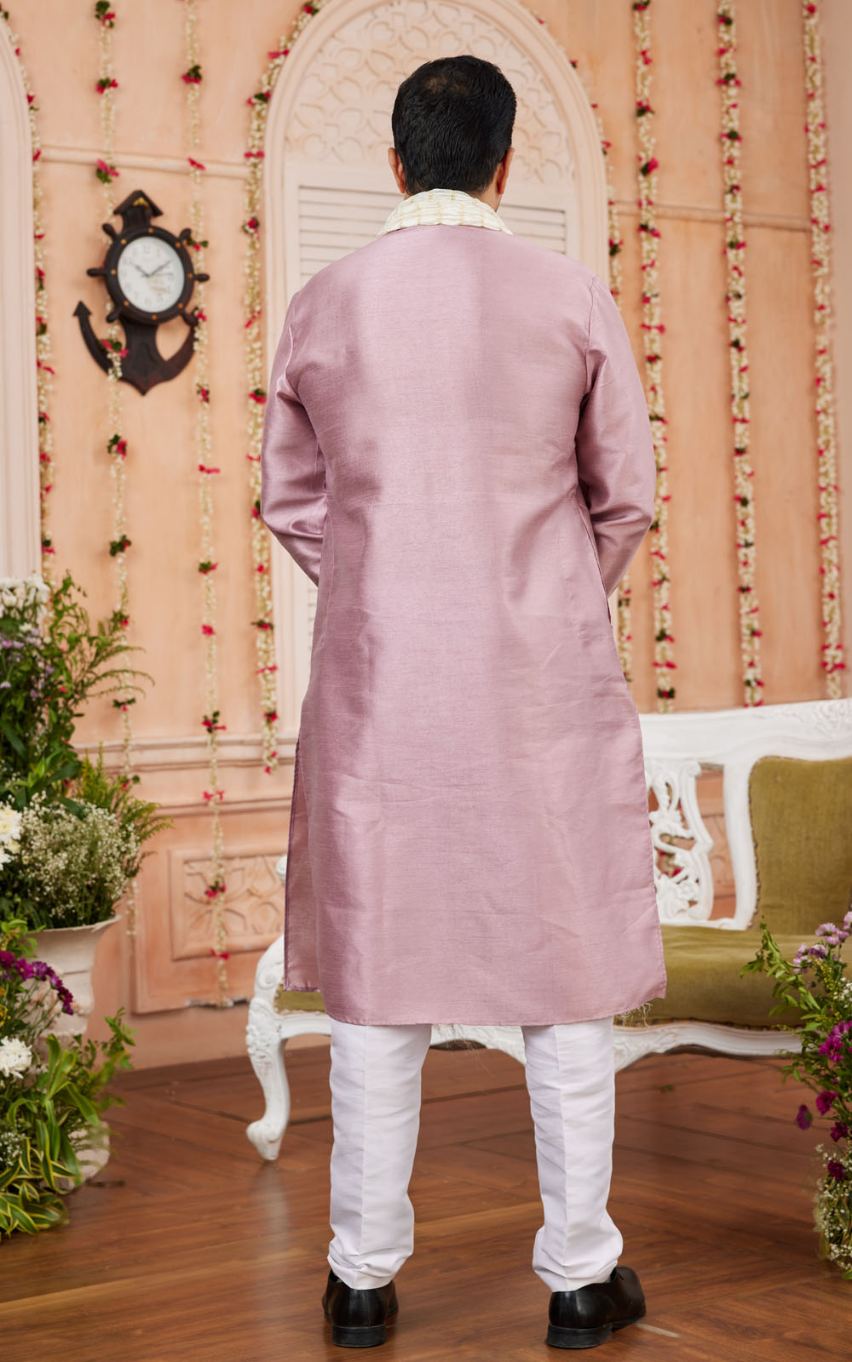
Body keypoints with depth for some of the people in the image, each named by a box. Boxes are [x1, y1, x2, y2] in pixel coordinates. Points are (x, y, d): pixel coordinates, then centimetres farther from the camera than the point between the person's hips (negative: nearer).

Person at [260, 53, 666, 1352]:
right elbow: (627, 495, 3)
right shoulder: (571, 296, -3)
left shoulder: (322, 306, 2)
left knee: (376, 972, 9)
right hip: (547, 682, -1)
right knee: (568, 970, 8)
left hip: (377, 678, 2)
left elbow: (290, 501, 10)